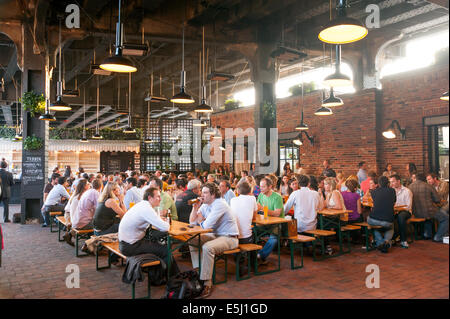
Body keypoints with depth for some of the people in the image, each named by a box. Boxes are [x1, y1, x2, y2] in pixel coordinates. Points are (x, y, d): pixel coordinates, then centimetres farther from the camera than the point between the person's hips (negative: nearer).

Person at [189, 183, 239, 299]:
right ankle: (198, 271, 8)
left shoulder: (220, 204, -22)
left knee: (207, 247, -32)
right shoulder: (205, 205, 6)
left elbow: (206, 225, -27)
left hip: (229, 238, -9)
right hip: (215, 235, 9)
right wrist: (195, 208, -7)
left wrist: (200, 220, -5)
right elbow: (192, 222, 7)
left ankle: (207, 283, -22)